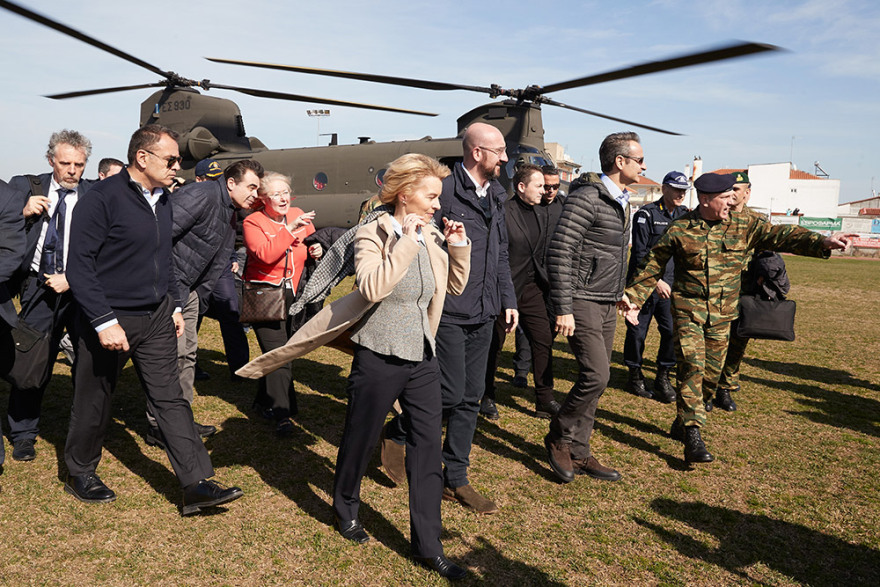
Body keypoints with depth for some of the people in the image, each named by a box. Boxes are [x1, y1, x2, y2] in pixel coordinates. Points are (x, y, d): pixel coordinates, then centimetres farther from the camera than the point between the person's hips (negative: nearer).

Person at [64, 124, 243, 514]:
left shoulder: (163, 200, 8)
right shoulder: (104, 198, -15)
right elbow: (79, 265, -17)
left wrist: (174, 306, 15)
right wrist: (104, 322, -21)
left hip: (157, 318, 6)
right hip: (110, 319, -6)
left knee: (171, 398, 3)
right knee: (94, 402, 12)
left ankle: (196, 485, 5)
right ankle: (79, 474, 35)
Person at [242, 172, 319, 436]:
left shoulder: (298, 215, 4)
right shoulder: (253, 222, -9)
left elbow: (311, 243, 20)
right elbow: (266, 255, -25)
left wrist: (316, 250, -2)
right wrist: (289, 229, -29)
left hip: (294, 292, 5)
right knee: (277, 352, -10)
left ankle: (264, 401, 31)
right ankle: (282, 414, -4)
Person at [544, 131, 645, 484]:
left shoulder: (621, 202, 16)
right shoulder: (587, 197, -14)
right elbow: (559, 252, -20)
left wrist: (619, 295, 22)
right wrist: (563, 309, -22)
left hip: (606, 304, 9)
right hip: (582, 302, -9)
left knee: (597, 378, 9)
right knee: (596, 375, -14)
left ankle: (578, 453, 19)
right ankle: (559, 439, 7)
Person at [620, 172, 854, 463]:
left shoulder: (744, 226, 4)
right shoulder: (679, 230, -4)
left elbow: (780, 235, -3)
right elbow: (651, 267, 2)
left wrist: (821, 242, -17)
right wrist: (633, 298, -3)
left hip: (722, 314, 4)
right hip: (688, 310, -4)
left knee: (711, 372, 8)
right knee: (692, 367, -14)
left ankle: (682, 424, 27)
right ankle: (693, 438, -13)